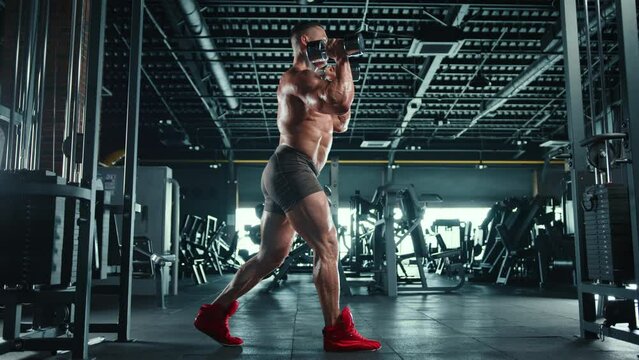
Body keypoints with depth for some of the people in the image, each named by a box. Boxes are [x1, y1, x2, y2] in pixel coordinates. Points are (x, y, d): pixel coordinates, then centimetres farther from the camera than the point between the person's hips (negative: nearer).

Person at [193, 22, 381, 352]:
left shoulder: (310, 81, 28)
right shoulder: (297, 76, -3)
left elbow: (341, 123, 31)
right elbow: (341, 103, -19)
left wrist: (336, 77, 25)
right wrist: (342, 61, -5)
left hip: (284, 173, 11)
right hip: (291, 167, -11)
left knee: (270, 256, 11)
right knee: (327, 246, -12)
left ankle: (214, 313, 18)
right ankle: (337, 332, -9)